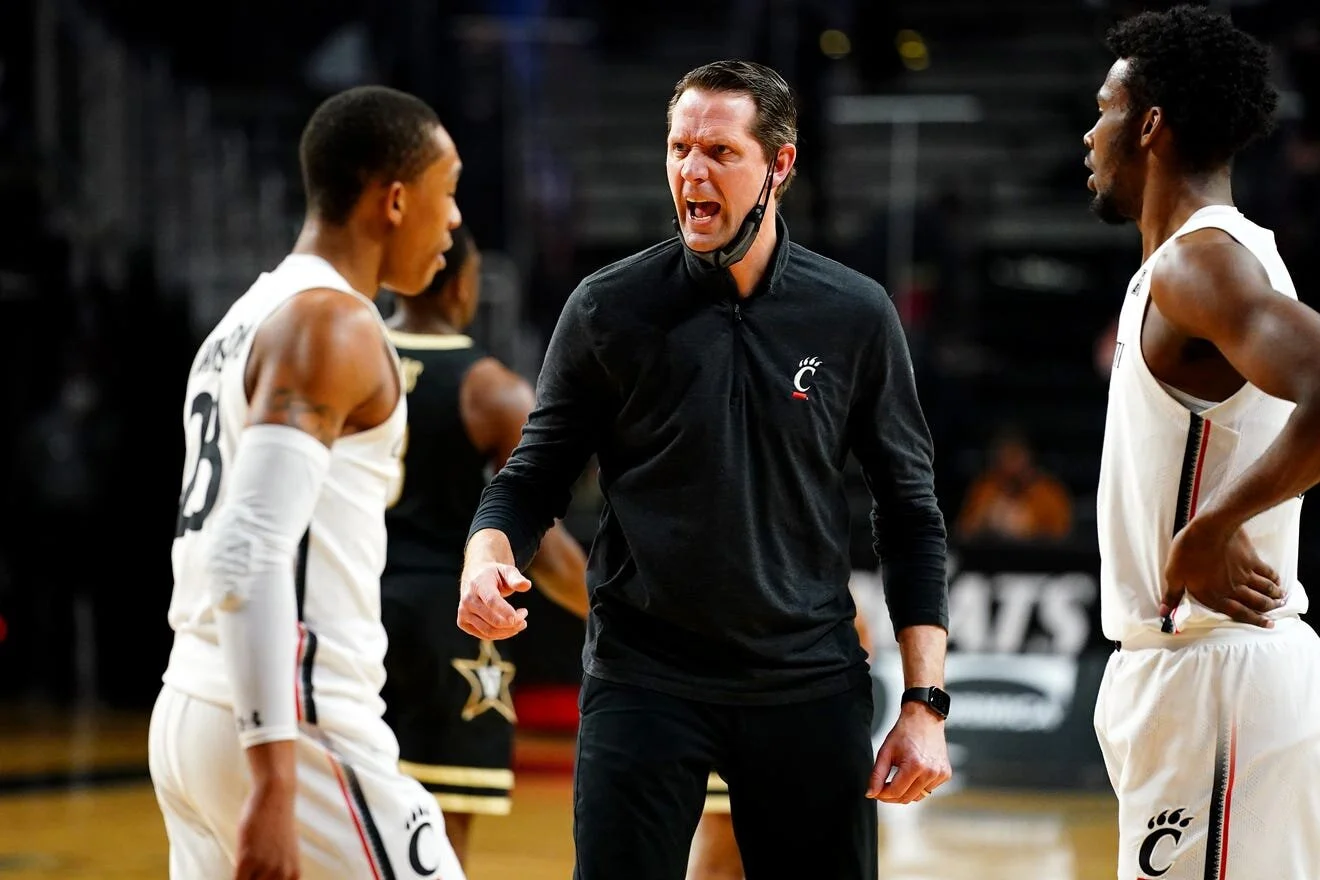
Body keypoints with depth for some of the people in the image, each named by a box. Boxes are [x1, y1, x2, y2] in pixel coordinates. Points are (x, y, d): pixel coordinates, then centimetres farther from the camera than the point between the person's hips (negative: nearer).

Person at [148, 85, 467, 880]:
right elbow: (253, 552, -23)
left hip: (193, 716, 9)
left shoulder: (248, 322, 18)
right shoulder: (333, 323, -11)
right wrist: (275, 785, -28)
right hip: (289, 726, -9)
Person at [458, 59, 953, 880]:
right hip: (644, 678, -1)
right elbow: (535, 474, 5)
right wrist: (488, 555, -18)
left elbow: (911, 512, 5)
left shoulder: (855, 313, 0)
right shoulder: (609, 308, -3)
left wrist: (926, 703, -1)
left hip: (810, 683, 1)